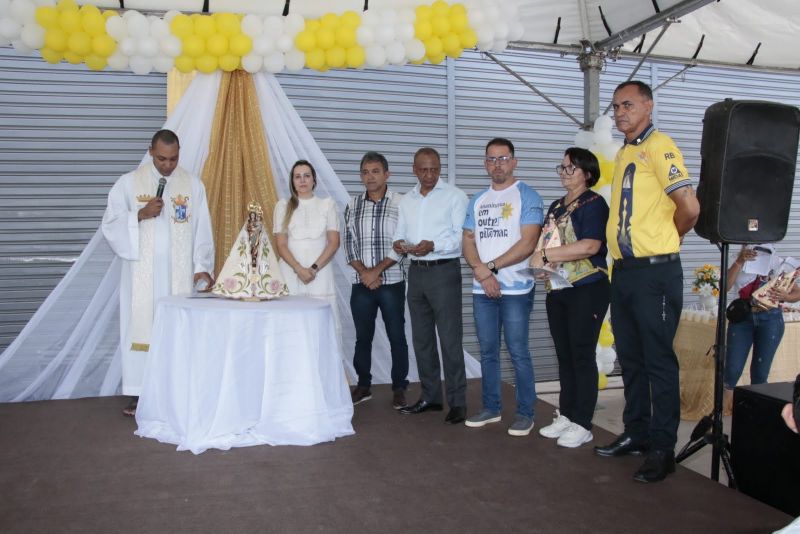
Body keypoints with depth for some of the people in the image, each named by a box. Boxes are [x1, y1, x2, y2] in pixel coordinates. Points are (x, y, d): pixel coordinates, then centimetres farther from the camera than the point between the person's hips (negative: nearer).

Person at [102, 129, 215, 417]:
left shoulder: (193, 185, 5)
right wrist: (140, 214, -15)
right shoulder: (129, 182, 3)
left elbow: (202, 230, 2)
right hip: (142, 271, 0)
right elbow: (110, 224, 1)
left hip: (179, 273, 1)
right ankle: (138, 393, 7)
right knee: (140, 326, 0)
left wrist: (202, 267, -6)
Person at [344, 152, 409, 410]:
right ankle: (363, 386, 25)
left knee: (397, 337, 4)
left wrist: (377, 271, -12)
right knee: (363, 337, 11)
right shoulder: (352, 205, 7)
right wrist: (364, 272, -8)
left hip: (392, 282, -3)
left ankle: (399, 388, 16)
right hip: (361, 283, 3)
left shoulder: (400, 203, -4)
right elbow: (349, 243, 5)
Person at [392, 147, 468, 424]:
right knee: (421, 338, 12)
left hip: (444, 270, -6)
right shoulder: (406, 200, 15)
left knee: (450, 339, -5)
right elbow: (399, 232, 15)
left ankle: (457, 402, 3)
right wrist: (398, 243, -8)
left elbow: (462, 235, -11)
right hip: (416, 272, 6)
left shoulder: (454, 196, -3)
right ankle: (430, 396, 24)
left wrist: (433, 245, -24)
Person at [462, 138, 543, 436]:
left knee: (518, 352, -1)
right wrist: (481, 271, -8)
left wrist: (492, 267, -12)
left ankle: (525, 413, 10)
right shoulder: (477, 201, 15)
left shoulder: (527, 196, -3)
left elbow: (528, 243, -12)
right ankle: (490, 408, 23)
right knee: (488, 351, 12)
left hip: (515, 288, -5)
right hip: (482, 289, 5)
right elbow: (468, 241, 10)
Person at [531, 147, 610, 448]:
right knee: (564, 355, 11)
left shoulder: (593, 203, -8)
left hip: (587, 290, -7)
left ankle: (582, 425, 6)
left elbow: (591, 245, -22)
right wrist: (543, 264, 2)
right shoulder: (556, 207, 17)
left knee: (582, 355, -3)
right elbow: (547, 242, 25)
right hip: (557, 290, 8)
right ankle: (566, 415, 20)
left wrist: (546, 255, -18)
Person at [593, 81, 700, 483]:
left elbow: (689, 207, -17)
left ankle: (662, 449, 10)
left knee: (658, 362, 0)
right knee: (630, 360, 15)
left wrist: (666, 238, 0)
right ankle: (636, 434, 29)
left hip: (655, 272, -9)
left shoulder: (659, 146, -10)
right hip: (623, 269, 9)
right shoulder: (623, 153, 16)